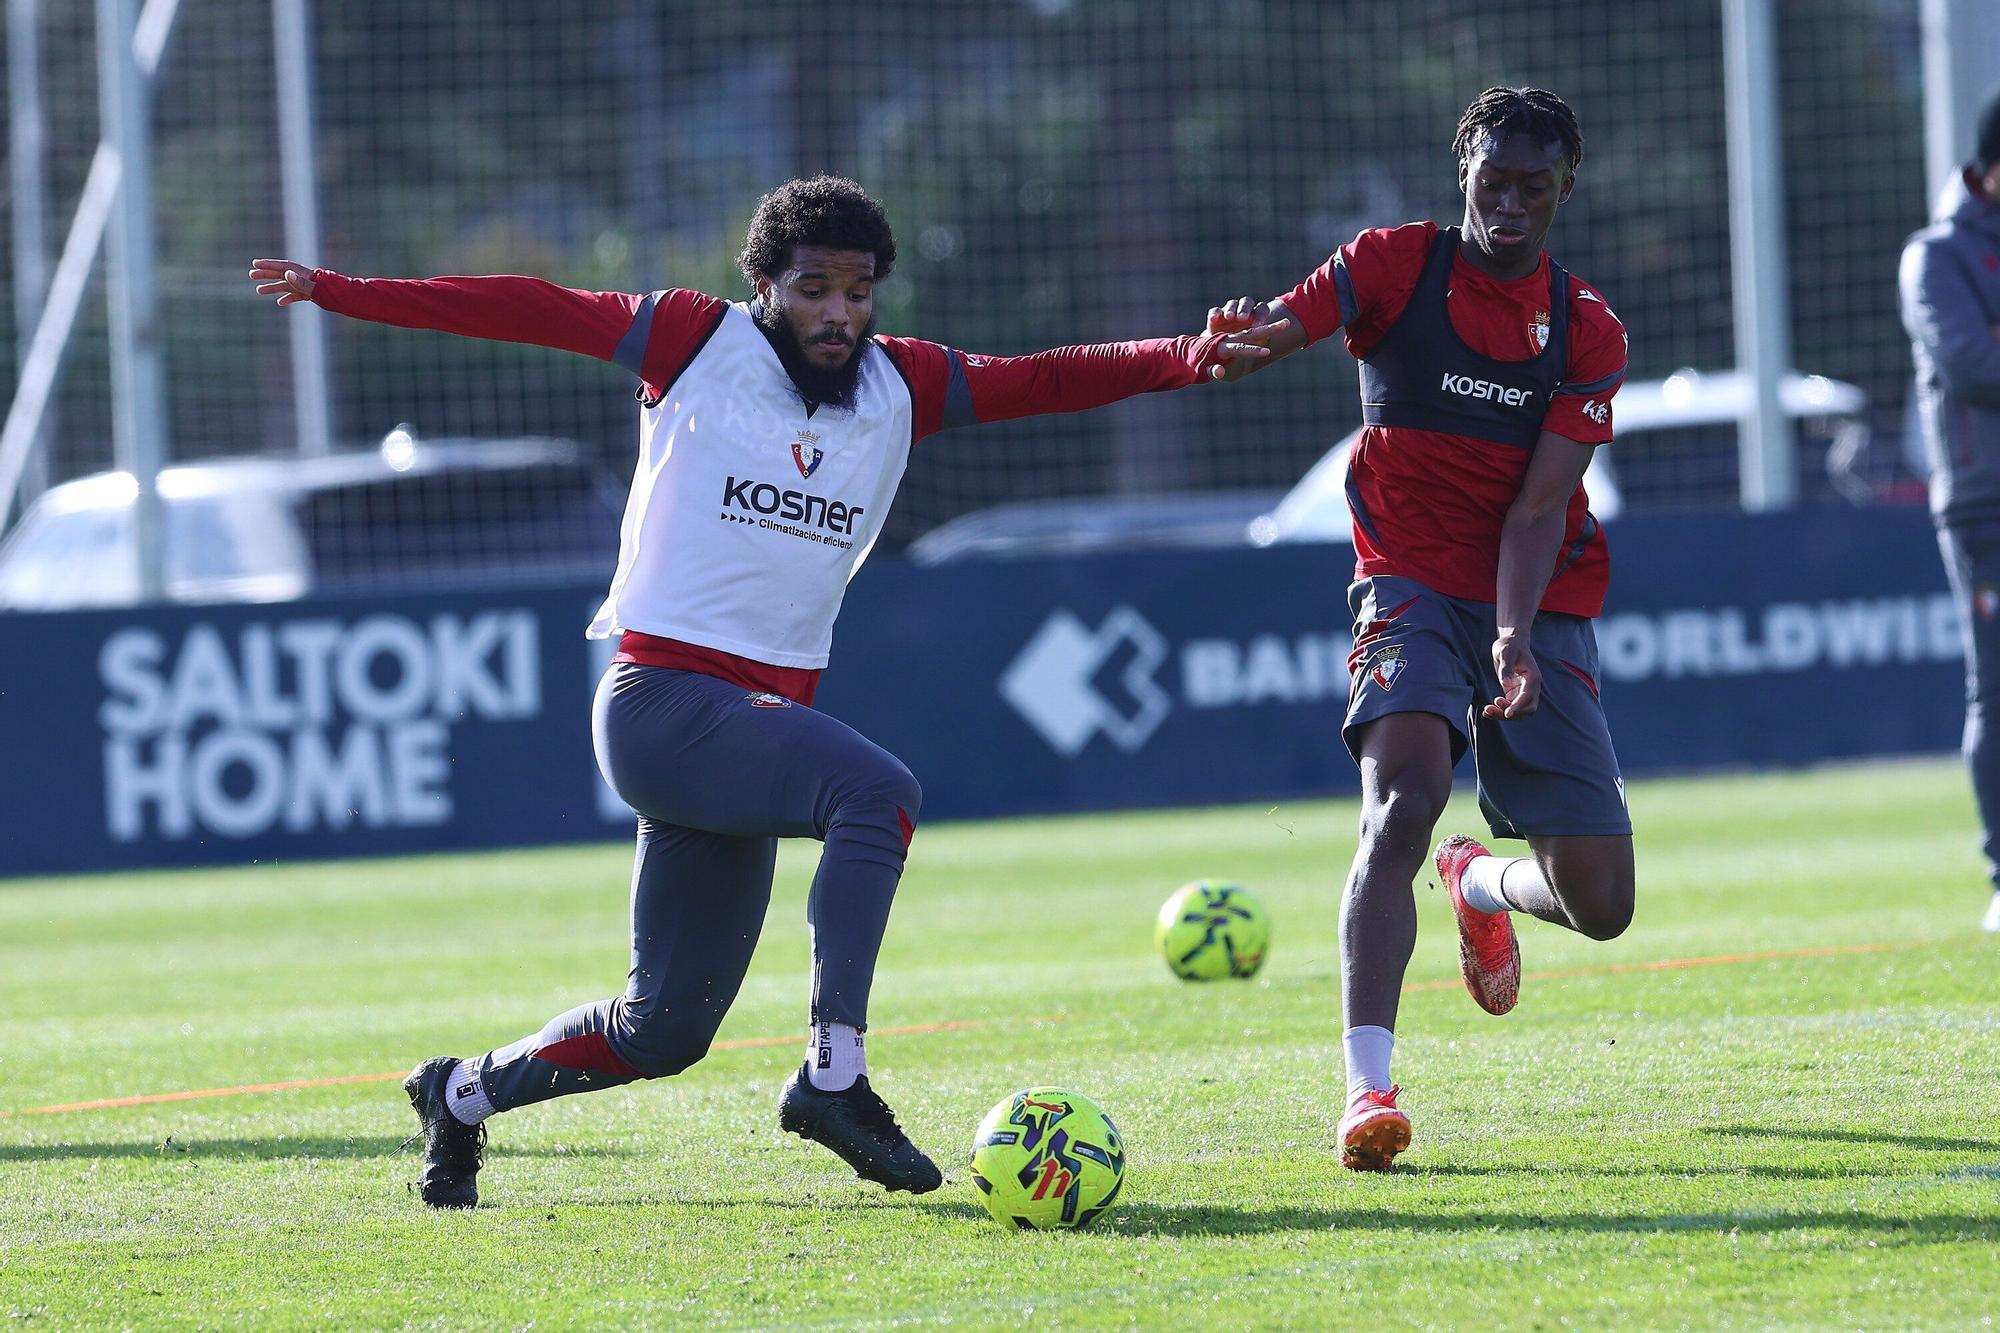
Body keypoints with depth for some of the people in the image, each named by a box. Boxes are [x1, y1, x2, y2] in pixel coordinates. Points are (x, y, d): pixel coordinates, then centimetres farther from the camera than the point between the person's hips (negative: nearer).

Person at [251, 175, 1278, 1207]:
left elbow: (1042, 381, 7)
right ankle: (833, 1074, -32)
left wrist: (1182, 359, -8)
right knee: (877, 790, -31)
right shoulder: (699, 344, -2)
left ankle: (462, 1094, 30)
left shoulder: (903, 387, 11)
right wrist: (342, 293, -6)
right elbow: (531, 310, -3)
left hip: (762, 714, 7)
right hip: (662, 700, -7)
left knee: (666, 1030, 8)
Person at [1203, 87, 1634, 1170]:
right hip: (1413, 586, -3)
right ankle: (1367, 1088, -33)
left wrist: (1516, 638, -23)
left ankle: (1478, 883, 37)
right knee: (1400, 807, -30)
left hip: (1537, 604, 3)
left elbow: (1539, 509, -7)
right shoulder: (1395, 265, -1)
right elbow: (1279, 328, -18)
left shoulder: (1587, 331, 1)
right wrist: (1247, 336, -43)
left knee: (1599, 905, 0)